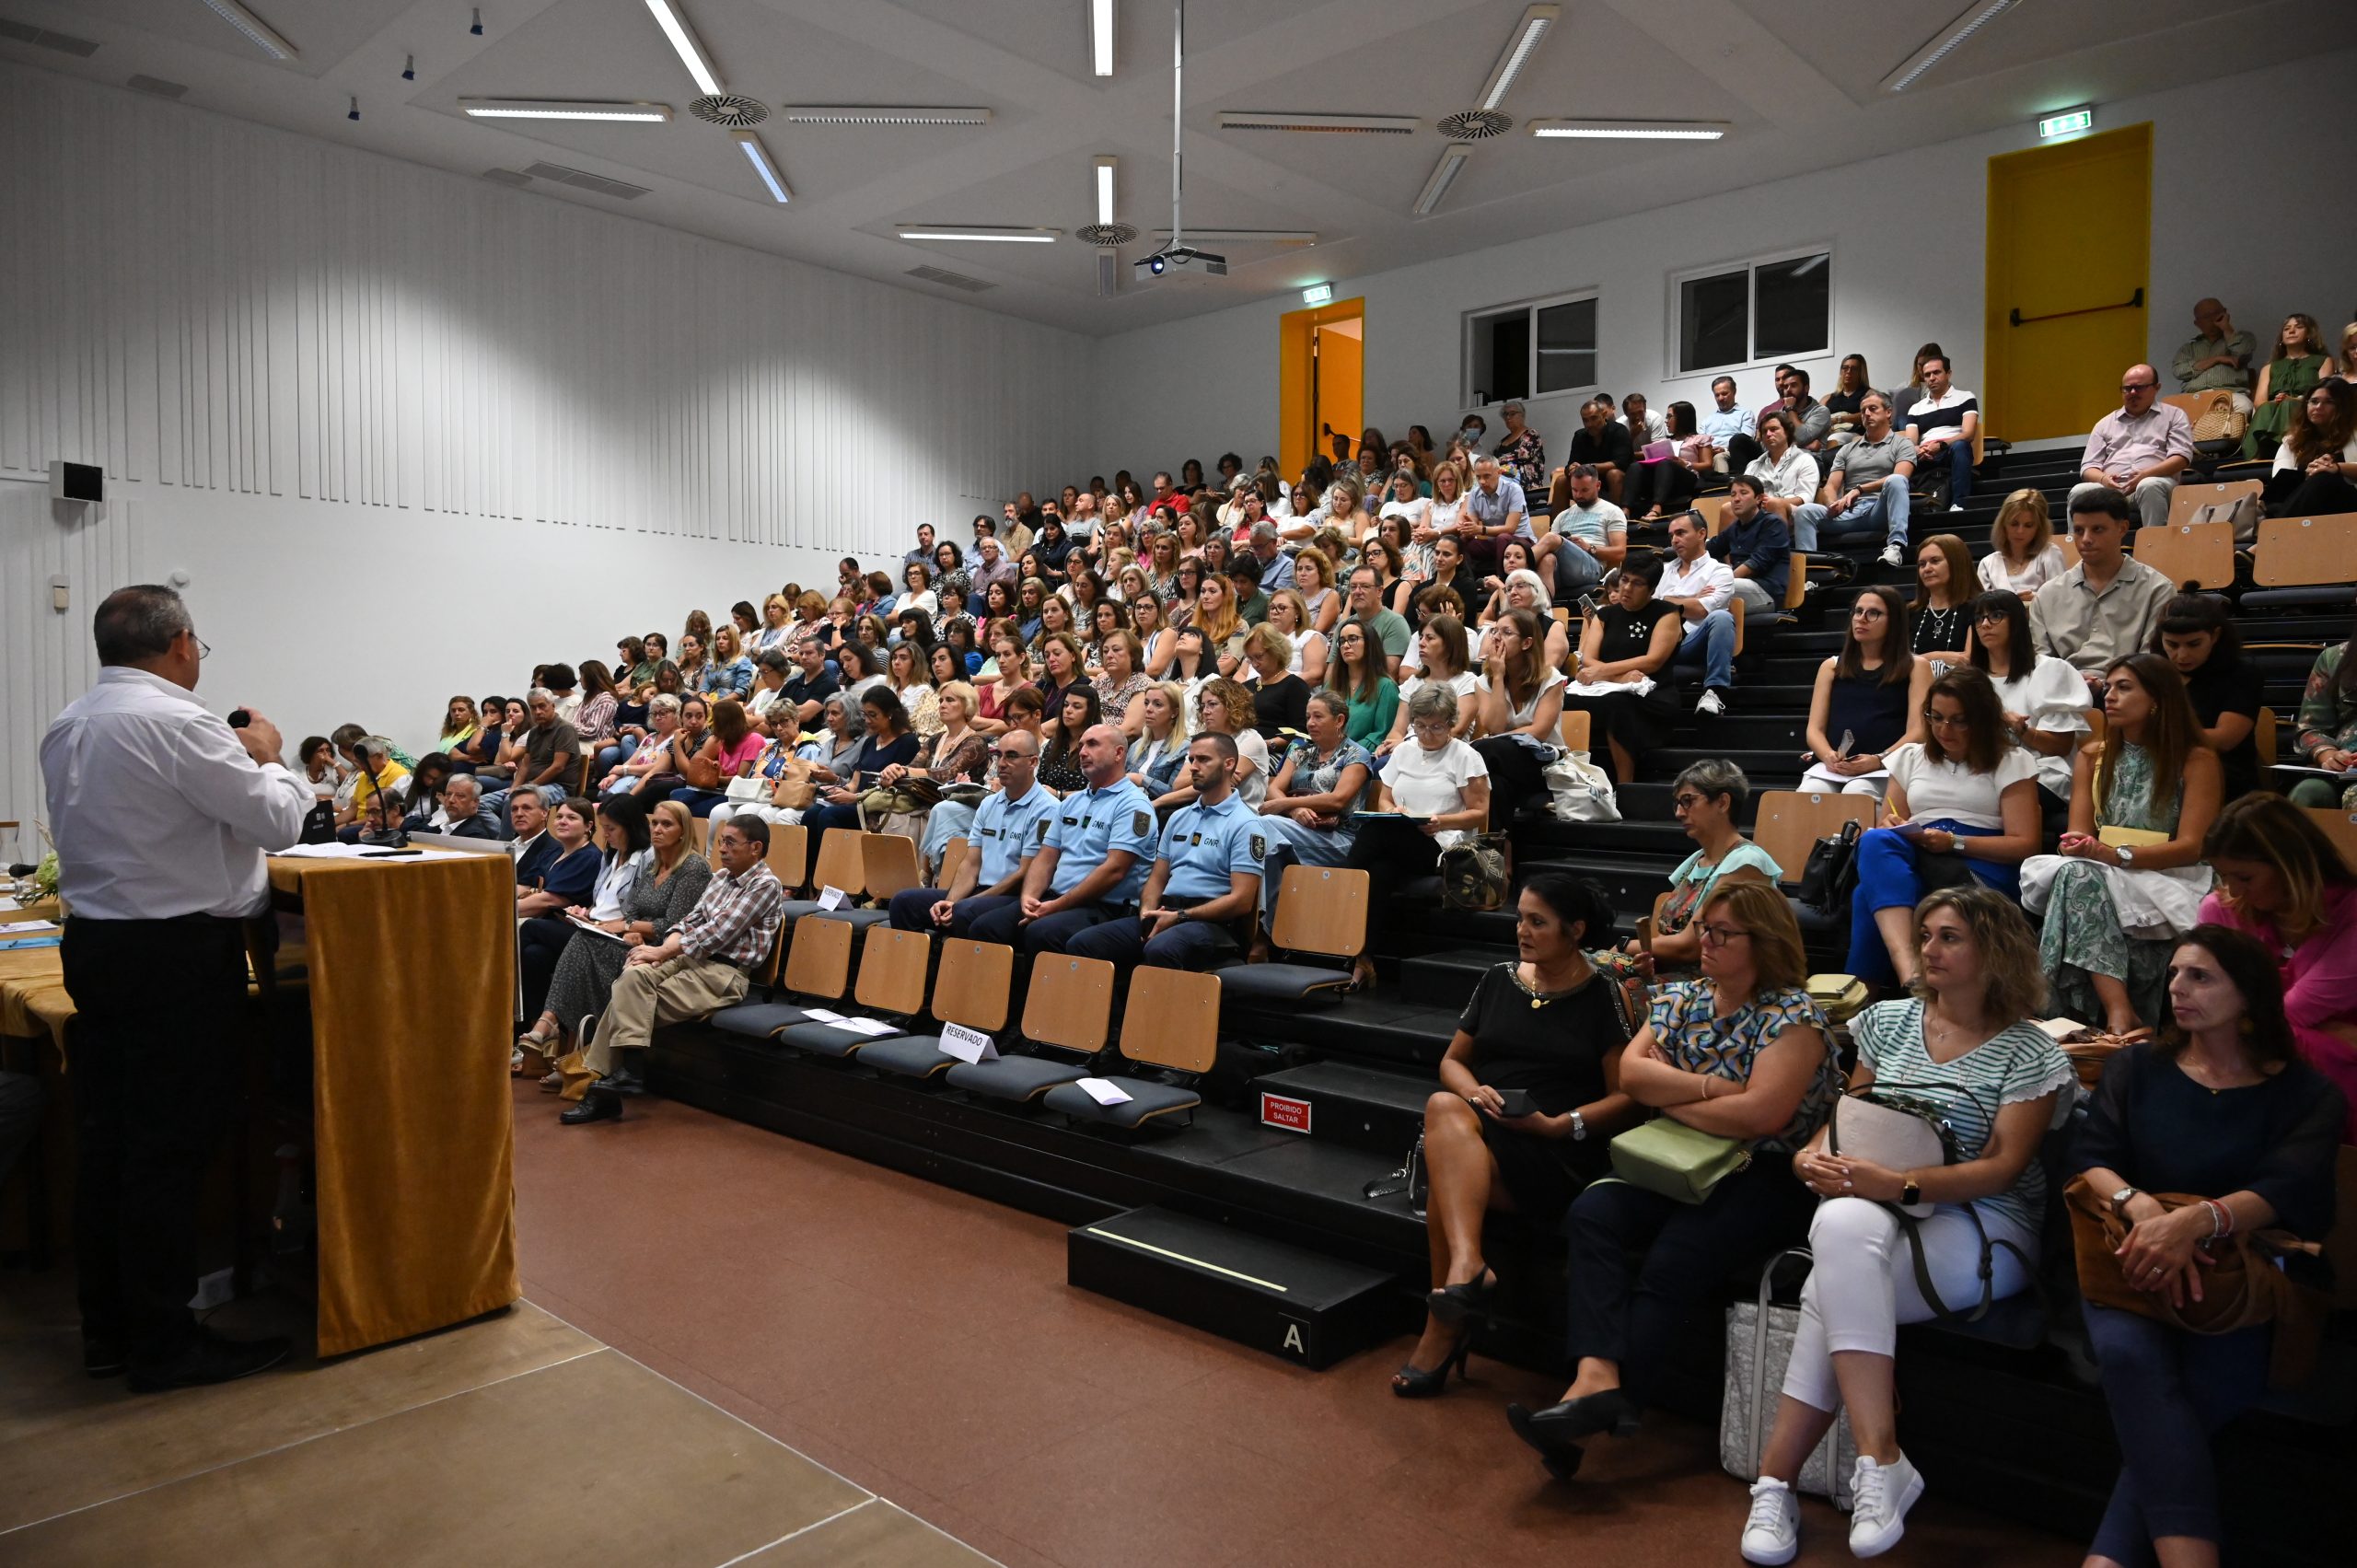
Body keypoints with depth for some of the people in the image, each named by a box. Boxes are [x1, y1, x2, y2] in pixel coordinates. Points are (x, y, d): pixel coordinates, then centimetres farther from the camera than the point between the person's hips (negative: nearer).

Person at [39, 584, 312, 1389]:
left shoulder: (66, 727, 11)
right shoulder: (175, 721, -17)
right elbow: (278, 820, -16)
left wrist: (234, 762, 17)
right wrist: (266, 755, 3)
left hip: (94, 942, 9)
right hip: (178, 954, -9)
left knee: (105, 1140, 14)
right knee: (170, 1149, -2)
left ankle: (106, 1328, 24)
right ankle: (164, 1344, 7)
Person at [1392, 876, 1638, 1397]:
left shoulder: (1605, 996, 2)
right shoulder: (1498, 979, 15)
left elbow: (1626, 1097, -1)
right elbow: (1453, 1060, 19)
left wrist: (1558, 1125, -15)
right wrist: (1473, 1092, -5)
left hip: (1559, 1153, -4)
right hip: (1478, 1125, 4)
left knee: (1446, 1183, -31)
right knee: (1444, 1107, -33)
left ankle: (1443, 1328, -20)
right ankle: (1468, 1267, -42)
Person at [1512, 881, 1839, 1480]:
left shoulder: (1792, 1014, -6)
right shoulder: (1681, 998, 13)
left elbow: (1761, 1115, -19)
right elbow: (1632, 1074, -1)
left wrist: (1670, 1102, -8)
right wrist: (1713, 1087, -12)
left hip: (1768, 1177, -6)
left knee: (1673, 1260, -29)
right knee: (1593, 1213, -22)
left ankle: (1605, 1407, -28)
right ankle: (1597, 1379, -36)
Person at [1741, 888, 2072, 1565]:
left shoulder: (2030, 1053, 0)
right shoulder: (1889, 1021, 15)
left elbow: (2002, 1167, -9)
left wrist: (1897, 1185, -25)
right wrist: (1814, 1154, -5)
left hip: (1982, 1227, -4)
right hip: (1876, 1209, 4)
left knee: (1834, 1287, -32)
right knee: (1843, 1226, -35)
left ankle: (1776, 1479, -27)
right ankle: (1880, 1463, -32)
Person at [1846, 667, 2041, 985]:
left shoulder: (2011, 763, 13)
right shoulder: (1910, 758, 24)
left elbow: (2025, 845, 3)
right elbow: (1889, 828, 24)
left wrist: (1955, 842, -12)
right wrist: (1893, 829, -2)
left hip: (1982, 870, -3)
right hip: (1913, 859, 4)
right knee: (1875, 841, -37)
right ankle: (1907, 966, -53)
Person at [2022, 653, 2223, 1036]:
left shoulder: (2197, 760, 3)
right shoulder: (2092, 756, 16)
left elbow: (2190, 847, -7)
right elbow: (2079, 835, 8)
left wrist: (2114, 854, -23)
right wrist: (2082, 848, -19)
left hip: (2169, 885, -3)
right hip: (2099, 881, 3)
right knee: (2077, 873, -34)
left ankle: (2118, 1012, -36)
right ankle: (2120, 1012, -45)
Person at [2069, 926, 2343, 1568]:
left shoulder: (2307, 1096, 10)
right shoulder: (2135, 1068, 16)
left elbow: (2285, 1193, -8)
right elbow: (2090, 1157, 4)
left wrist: (2197, 1220, -30)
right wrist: (2140, 1206, -20)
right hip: (2133, 1266, 1)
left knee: (2199, 1393, -32)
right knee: (2128, 1350, -34)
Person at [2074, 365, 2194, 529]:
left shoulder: (2173, 415, 19)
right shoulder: (2105, 424, 26)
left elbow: (2181, 457, 5)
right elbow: (2088, 467, 17)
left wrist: (2145, 474, -14)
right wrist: (2103, 478, -8)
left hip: (2154, 481, -2)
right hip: (2111, 487, 2)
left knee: (2149, 486, -39)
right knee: (2079, 491, -32)